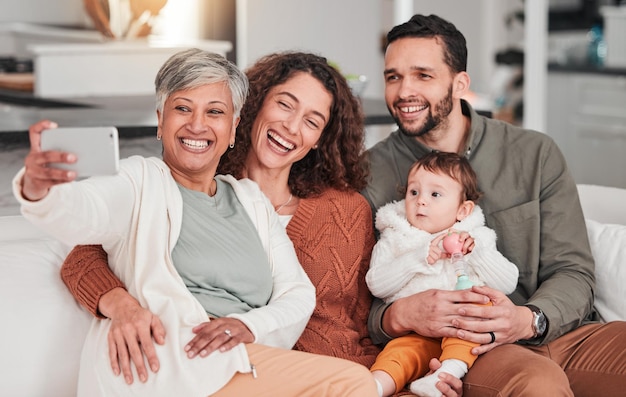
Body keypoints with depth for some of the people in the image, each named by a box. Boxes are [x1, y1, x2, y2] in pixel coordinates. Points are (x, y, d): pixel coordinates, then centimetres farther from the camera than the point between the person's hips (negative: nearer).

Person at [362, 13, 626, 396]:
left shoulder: (535, 154, 8)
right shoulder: (369, 175, 3)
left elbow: (573, 272, 4)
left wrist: (528, 320, -18)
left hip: (550, 333, 4)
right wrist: (400, 316, -23)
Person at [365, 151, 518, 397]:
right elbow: (376, 284, 1)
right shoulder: (393, 240, 16)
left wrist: (475, 252, -5)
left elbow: (508, 284, 7)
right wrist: (419, 258, -8)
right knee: (399, 352, -31)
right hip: (415, 334, 0)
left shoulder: (477, 238, 17)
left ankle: (453, 367, -45)